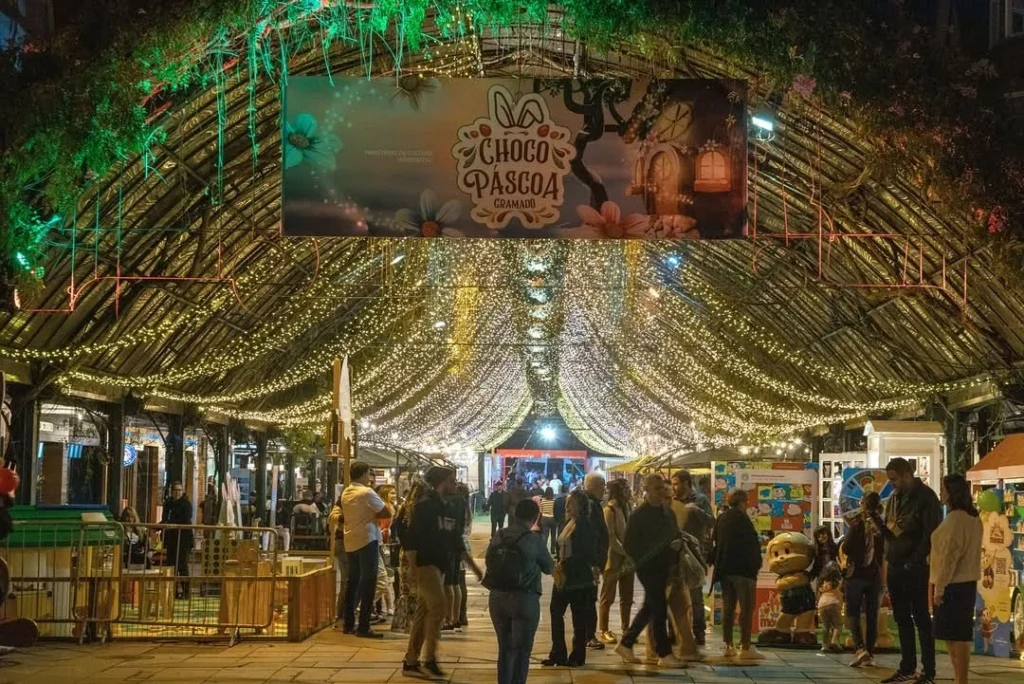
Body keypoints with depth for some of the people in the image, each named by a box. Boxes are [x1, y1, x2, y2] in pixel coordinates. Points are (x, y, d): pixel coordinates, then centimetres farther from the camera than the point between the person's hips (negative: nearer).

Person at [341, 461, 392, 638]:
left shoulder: (345, 493, 10)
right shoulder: (367, 492, -14)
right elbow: (386, 513, -13)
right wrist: (386, 506, 7)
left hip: (350, 541, 8)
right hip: (367, 540, -8)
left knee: (352, 581, 14)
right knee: (368, 583, -5)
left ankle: (348, 624, 17)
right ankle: (363, 627, -8)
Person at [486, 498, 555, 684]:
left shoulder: (498, 536, 3)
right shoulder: (534, 539, -8)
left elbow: (489, 564, 10)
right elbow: (549, 568, 5)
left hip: (497, 597, 5)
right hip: (524, 599, -5)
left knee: (505, 647, 17)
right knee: (522, 649, 3)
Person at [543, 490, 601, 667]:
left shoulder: (585, 527, -13)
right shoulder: (568, 523, 11)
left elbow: (585, 553, -18)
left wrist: (565, 564, -17)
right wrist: (559, 563, 3)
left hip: (579, 578, -8)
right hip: (563, 576, 8)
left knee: (579, 618, 3)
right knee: (556, 612, 9)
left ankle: (578, 656, 13)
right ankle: (558, 654, 19)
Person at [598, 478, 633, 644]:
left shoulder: (628, 507, 9)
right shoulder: (609, 510, -12)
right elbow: (610, 537, -17)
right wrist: (625, 552, -17)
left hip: (628, 559, 7)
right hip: (613, 559, -7)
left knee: (627, 598, 12)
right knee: (608, 598, 2)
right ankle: (604, 631, 8)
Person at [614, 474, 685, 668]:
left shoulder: (668, 512, 10)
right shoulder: (639, 515, -11)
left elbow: (676, 535, 18)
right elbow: (629, 544, -11)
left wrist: (678, 543, -3)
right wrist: (642, 562, -15)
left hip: (663, 567, 8)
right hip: (648, 567, -8)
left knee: (649, 608, 15)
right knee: (659, 609, -6)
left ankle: (626, 644, 27)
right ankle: (664, 654, 1)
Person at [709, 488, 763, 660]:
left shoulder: (721, 519, 10)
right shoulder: (741, 519, -12)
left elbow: (714, 542, 15)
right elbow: (752, 544, -14)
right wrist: (756, 564, -3)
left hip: (724, 569, 7)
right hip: (742, 569, -7)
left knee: (728, 607, 11)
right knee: (746, 607, -5)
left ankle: (728, 645, 12)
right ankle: (745, 647, -8)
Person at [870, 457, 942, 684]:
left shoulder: (926, 497, -10)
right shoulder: (894, 498, 14)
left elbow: (931, 534, -14)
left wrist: (915, 561, -19)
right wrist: (879, 523, -4)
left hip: (915, 568, -8)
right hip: (895, 566, 8)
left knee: (921, 619, -3)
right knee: (902, 619, 12)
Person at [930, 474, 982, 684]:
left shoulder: (955, 519, -17)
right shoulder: (973, 518, 13)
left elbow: (949, 556, -20)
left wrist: (939, 588, -17)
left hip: (953, 585, -10)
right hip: (967, 582, 10)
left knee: (956, 636, -7)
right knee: (960, 635, 13)